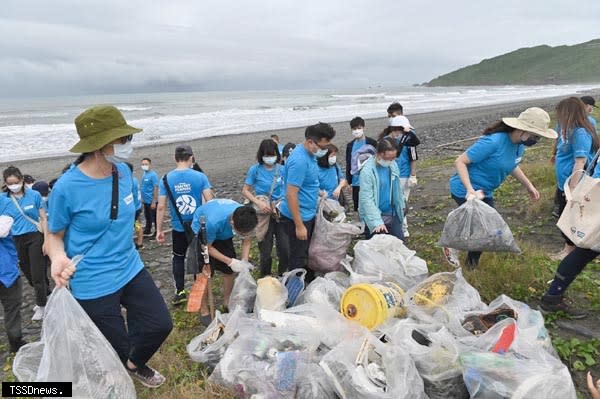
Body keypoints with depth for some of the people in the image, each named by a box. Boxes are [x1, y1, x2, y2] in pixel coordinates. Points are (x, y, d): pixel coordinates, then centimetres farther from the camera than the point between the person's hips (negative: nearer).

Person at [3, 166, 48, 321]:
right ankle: (45, 297, 35)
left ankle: (41, 306, 13)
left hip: (35, 237, -4)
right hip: (16, 240, 4)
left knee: (37, 274, -1)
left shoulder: (34, 195, -7)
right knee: (28, 273, 15)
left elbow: (43, 218, -3)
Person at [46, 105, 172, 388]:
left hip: (131, 269, 6)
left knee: (161, 324, 10)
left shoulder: (123, 172, -3)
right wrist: (59, 258, -28)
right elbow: (54, 235, -8)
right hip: (93, 284, -5)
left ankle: (134, 364, 42)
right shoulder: (67, 187, -22)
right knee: (115, 349, 10)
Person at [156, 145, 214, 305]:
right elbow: (210, 201, -11)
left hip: (178, 227, 1)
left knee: (178, 257, 19)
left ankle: (179, 292, 20)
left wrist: (159, 230, 2)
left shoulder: (166, 179, -6)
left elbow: (161, 206, -6)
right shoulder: (200, 176, -10)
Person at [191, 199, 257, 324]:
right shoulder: (214, 221, -45)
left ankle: (227, 302, 27)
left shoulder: (247, 220, -32)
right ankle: (204, 310, 8)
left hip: (223, 234, 4)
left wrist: (244, 262, -24)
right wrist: (230, 261, -31)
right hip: (202, 233, -4)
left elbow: (247, 241, -11)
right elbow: (207, 247, -26)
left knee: (230, 270, 5)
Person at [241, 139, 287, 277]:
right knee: (266, 251, 5)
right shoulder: (255, 169, -4)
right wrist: (259, 203, -17)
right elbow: (245, 191, -2)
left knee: (285, 250, 2)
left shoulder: (282, 169, 1)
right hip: (264, 214, -2)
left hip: (281, 213, 2)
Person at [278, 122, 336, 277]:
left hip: (308, 215, 10)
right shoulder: (299, 161, -26)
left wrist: (316, 192, 9)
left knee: (308, 254, 23)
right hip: (297, 218, -10)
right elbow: (291, 195, -27)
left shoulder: (310, 154, 3)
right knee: (298, 258, 6)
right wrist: (299, 225, -24)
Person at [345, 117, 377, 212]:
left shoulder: (371, 143, -5)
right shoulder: (350, 145, 8)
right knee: (357, 207, 11)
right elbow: (348, 165, 11)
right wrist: (348, 182, 9)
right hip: (356, 182, 4)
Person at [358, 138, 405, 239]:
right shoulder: (368, 170, -19)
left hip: (393, 214, 6)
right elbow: (367, 199, -24)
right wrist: (377, 222, -30)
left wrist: (401, 206, 17)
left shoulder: (393, 165, 0)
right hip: (375, 217, -6)